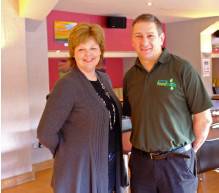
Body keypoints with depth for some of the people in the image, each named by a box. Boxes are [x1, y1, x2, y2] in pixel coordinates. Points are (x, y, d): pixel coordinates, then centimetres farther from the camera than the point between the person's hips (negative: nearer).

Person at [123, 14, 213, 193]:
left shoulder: (182, 69, -9)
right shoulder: (130, 76, 5)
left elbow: (204, 118, -7)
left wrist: (191, 151, 0)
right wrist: (142, 143, 8)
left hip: (176, 160, -4)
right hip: (140, 160, 4)